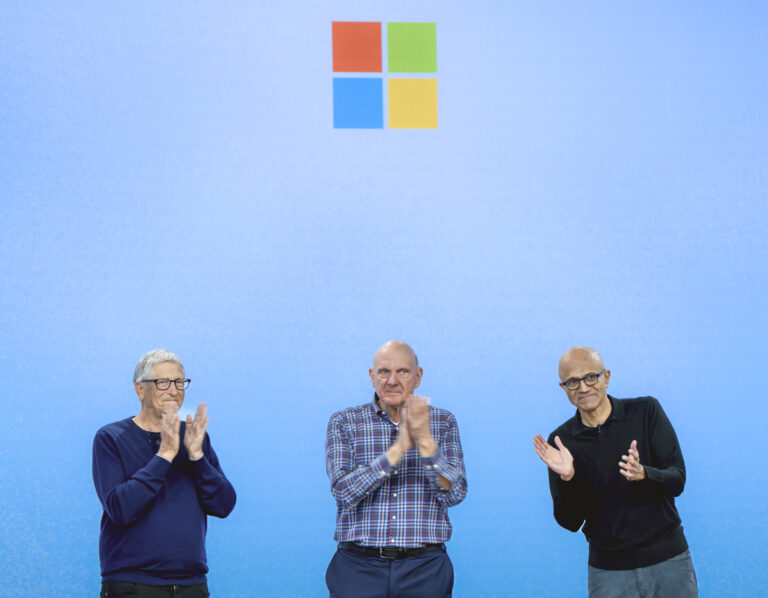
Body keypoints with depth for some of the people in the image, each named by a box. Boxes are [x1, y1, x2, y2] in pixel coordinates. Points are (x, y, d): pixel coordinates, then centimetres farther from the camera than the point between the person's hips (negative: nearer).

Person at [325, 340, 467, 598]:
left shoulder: (443, 422, 6)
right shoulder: (344, 422, 3)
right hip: (359, 566, -1)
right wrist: (400, 447, -18)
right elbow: (344, 492, -10)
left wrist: (425, 440, -17)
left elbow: (454, 494, -4)